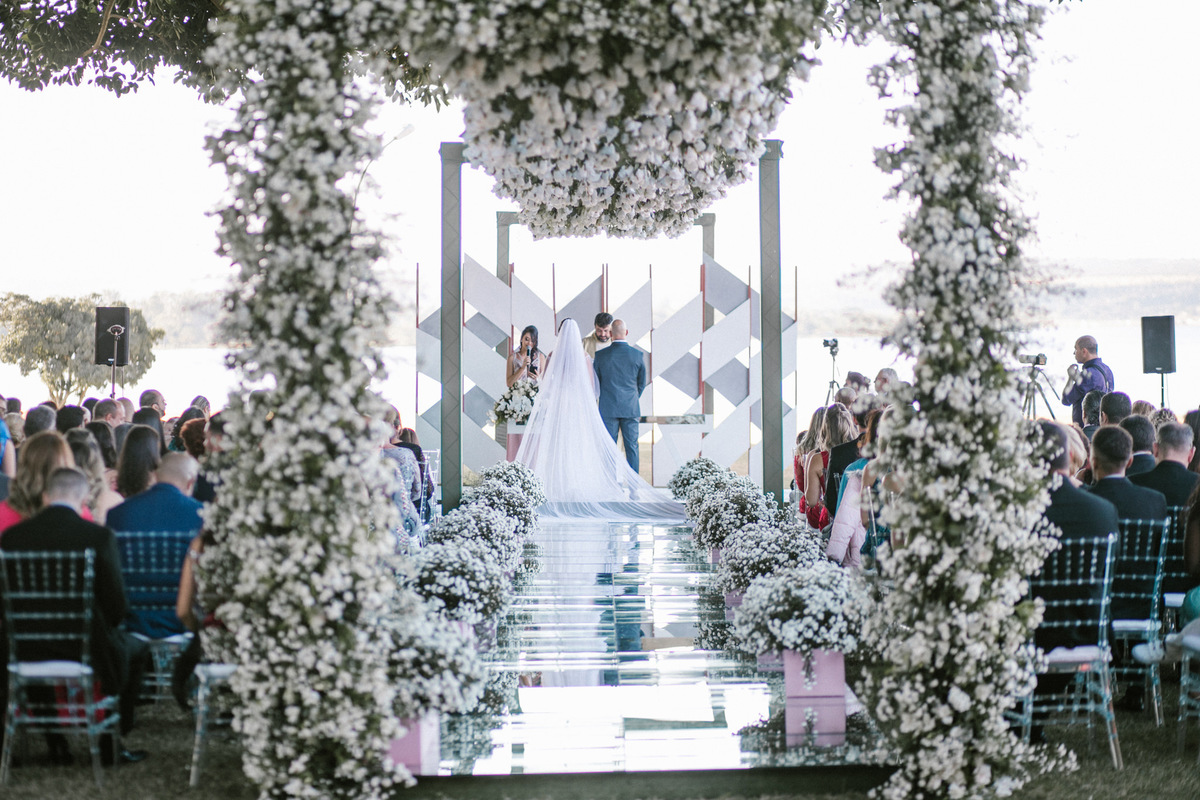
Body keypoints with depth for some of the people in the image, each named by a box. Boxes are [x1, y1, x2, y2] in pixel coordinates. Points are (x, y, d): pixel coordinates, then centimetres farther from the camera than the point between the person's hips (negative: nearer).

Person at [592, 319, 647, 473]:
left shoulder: (601, 355, -6)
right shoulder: (638, 355, -4)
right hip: (631, 408, 1)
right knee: (632, 447, 5)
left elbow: (596, 382, 5)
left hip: (608, 408, -1)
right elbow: (642, 383, 7)